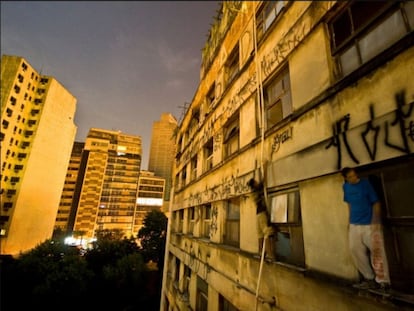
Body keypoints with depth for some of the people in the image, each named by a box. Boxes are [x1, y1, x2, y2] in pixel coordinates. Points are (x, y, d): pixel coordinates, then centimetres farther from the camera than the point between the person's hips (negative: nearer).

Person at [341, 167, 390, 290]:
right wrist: (351, 218, 14)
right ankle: (369, 277, 24)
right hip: (354, 224, 5)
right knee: (355, 250, 8)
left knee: (376, 251, 0)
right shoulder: (345, 186, 3)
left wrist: (375, 220, -18)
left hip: (370, 223, -5)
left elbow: (376, 202, -9)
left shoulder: (365, 183, -10)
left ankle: (382, 280, 17)